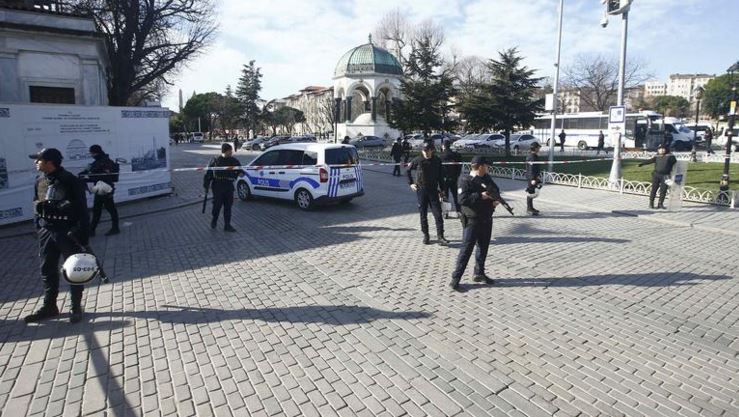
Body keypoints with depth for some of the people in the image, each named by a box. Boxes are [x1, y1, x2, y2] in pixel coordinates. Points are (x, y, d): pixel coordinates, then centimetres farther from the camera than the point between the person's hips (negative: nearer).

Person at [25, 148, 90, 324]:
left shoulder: (70, 181, -14)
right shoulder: (39, 181, 6)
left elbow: (82, 209, -14)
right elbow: (36, 204, 17)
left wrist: (83, 234, -16)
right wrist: (39, 228, 12)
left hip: (68, 232, -7)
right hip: (46, 232, 7)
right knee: (47, 271, 15)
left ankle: (76, 308, 16)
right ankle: (49, 306, 29)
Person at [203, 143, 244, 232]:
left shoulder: (234, 161, 5)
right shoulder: (215, 160, -3)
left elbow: (240, 170, 10)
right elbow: (208, 173, 1)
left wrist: (240, 173, -15)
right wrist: (206, 185, -2)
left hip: (229, 186, 3)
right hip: (217, 186, -3)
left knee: (228, 206, 4)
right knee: (217, 205, 1)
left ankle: (227, 225, 11)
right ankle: (214, 221, 26)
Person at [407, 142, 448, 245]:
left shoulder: (437, 161, 1)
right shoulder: (418, 160, -2)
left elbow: (441, 176, 9)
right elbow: (408, 171, 11)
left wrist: (442, 190, 6)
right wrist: (411, 183, 5)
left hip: (433, 190, 0)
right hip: (421, 190, 0)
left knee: (438, 214, -6)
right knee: (423, 215, 6)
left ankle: (440, 236, -2)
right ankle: (425, 236, 17)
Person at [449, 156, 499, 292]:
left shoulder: (486, 178, 9)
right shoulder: (465, 181, -13)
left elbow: (496, 189, 17)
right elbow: (463, 199, -24)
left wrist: (495, 198, -4)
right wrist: (480, 196, -25)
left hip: (486, 219, 8)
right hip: (472, 220, -8)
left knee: (483, 247, 17)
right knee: (466, 249, -8)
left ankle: (479, 273, 33)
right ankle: (455, 279, -3)